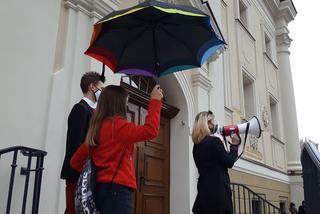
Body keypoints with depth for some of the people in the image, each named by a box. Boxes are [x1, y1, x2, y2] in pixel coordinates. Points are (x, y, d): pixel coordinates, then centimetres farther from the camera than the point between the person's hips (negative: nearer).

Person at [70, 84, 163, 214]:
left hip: (102, 188, 9)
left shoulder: (96, 128, 15)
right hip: (116, 189, -9)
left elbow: (76, 161, 19)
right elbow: (150, 131, -18)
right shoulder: (116, 124, -9)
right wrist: (155, 101, -8)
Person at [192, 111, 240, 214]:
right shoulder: (214, 141, -12)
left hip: (204, 188, 8)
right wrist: (234, 145, 4)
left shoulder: (197, 145, 11)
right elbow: (229, 162, -9)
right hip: (218, 189, -8)